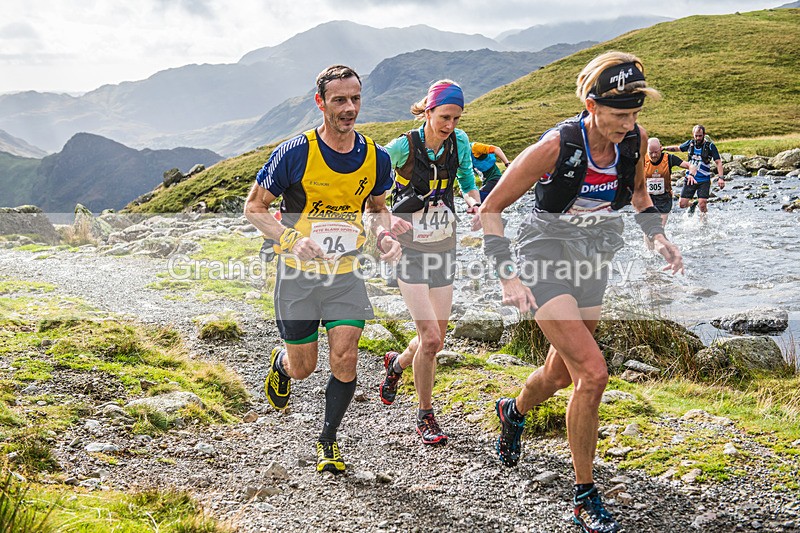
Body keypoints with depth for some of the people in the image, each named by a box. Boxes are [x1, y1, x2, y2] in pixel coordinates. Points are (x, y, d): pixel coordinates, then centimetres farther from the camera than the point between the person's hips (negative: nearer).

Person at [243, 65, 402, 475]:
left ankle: (328, 441, 16)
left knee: (345, 359, -8)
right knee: (302, 368, 7)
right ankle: (280, 363, 47)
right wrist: (291, 239, -25)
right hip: (298, 273, -2)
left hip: (346, 273, 2)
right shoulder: (294, 153, -16)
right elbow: (254, 207, -8)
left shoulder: (376, 157, -4)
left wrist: (385, 236, -7)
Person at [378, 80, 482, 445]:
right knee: (431, 339, -12)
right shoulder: (402, 147, -15)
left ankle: (397, 363, 44)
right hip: (410, 250, -5)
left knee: (436, 340, 10)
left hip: (444, 249, 5)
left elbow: (467, 184, 12)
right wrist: (389, 219, -24)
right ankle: (425, 416, 9)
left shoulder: (459, 142, -4)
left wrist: (475, 203, -10)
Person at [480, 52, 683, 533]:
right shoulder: (556, 146, -24)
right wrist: (508, 276, -22)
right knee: (593, 372, -19)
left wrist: (657, 235, -2)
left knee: (561, 372, 20)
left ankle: (513, 412, 56)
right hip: (546, 258, -6)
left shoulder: (635, 139, -8)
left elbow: (638, 192, 15)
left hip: (593, 261, 6)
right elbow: (491, 209, -16)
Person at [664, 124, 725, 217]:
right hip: (690, 178, 3)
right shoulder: (690, 143, 2)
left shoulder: (710, 146, -7)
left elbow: (718, 162, -8)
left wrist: (720, 178, -19)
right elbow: (677, 148, 20)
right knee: (682, 204, -1)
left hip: (704, 180, -3)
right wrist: (664, 148, 9)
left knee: (702, 205, -16)